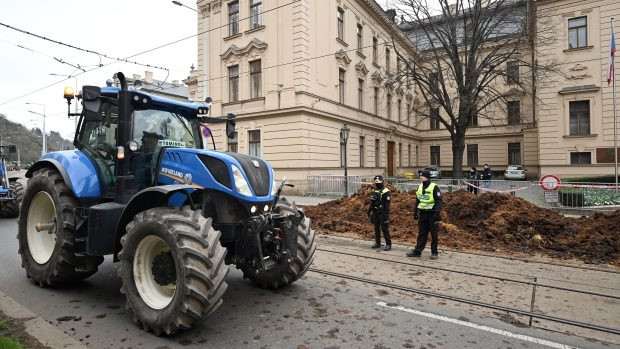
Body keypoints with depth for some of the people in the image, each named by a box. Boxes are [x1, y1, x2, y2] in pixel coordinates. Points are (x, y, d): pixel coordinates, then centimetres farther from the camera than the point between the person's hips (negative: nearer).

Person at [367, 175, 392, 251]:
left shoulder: (386, 191, -11)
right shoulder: (374, 191, 11)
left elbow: (387, 204, -14)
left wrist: (386, 214, -17)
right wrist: (369, 211, 16)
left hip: (382, 213, -7)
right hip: (375, 213, 7)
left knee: (385, 229, -4)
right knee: (376, 229, 13)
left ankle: (388, 244, 5)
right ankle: (377, 243, 23)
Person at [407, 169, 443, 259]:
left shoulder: (434, 187, -10)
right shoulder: (420, 187, 10)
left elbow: (439, 201, -13)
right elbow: (417, 200, 18)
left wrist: (437, 213, -21)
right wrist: (415, 211, 15)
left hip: (432, 214, -6)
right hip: (422, 214, 6)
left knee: (434, 234, 3)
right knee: (421, 233, 11)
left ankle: (434, 253, 14)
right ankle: (417, 251, 15)